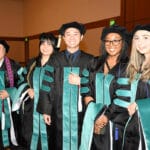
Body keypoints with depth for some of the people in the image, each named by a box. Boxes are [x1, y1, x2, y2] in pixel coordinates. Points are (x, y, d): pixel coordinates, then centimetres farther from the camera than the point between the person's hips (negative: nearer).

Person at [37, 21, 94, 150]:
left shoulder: (89, 60, 4)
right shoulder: (55, 60, 5)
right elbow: (47, 86, 3)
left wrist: (81, 82, -12)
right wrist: (45, 110, -1)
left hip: (81, 111, 0)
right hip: (60, 111, 1)